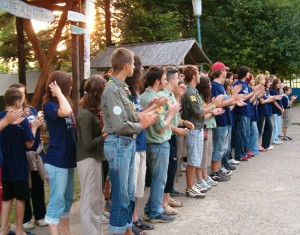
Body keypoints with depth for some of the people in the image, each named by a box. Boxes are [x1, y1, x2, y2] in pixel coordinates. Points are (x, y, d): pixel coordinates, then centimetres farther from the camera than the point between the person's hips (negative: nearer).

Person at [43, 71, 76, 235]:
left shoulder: (63, 103, 12)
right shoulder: (49, 105, -13)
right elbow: (66, 112, -33)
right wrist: (59, 93, -19)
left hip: (68, 158, 9)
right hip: (56, 160, -9)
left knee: (68, 198, 17)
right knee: (57, 200, -3)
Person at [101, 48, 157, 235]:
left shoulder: (123, 87, 9)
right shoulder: (112, 89, -17)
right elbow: (119, 125, -22)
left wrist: (142, 117, -5)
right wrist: (141, 125, -9)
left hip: (129, 143, 9)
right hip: (119, 144, -9)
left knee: (129, 192, 18)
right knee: (121, 193, 3)